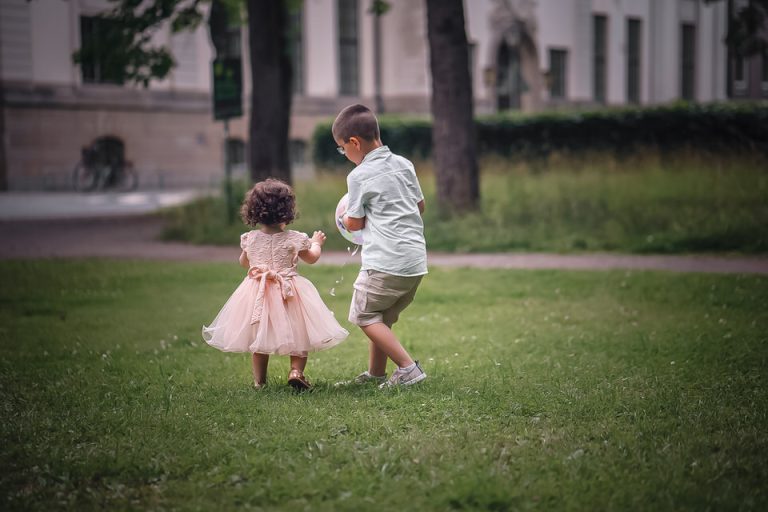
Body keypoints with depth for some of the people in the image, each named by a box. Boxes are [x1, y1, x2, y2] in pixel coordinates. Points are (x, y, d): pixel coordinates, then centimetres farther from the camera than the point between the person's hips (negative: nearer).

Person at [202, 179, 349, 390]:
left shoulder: (249, 239, -4)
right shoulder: (294, 239, -11)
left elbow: (243, 263, 16)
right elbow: (312, 258, 8)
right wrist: (316, 243, 28)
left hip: (257, 294, 3)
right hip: (288, 292, -3)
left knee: (259, 339, 16)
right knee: (298, 334, 11)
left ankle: (259, 380, 18)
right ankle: (296, 371, -7)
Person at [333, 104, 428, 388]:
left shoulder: (359, 176, -9)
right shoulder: (404, 165, 10)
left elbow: (354, 224, -1)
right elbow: (420, 206, 20)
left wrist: (343, 218, 20)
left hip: (385, 262, -7)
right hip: (416, 259, 8)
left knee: (364, 315, 6)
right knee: (383, 316, 20)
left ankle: (408, 368, -4)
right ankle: (376, 373, 25)